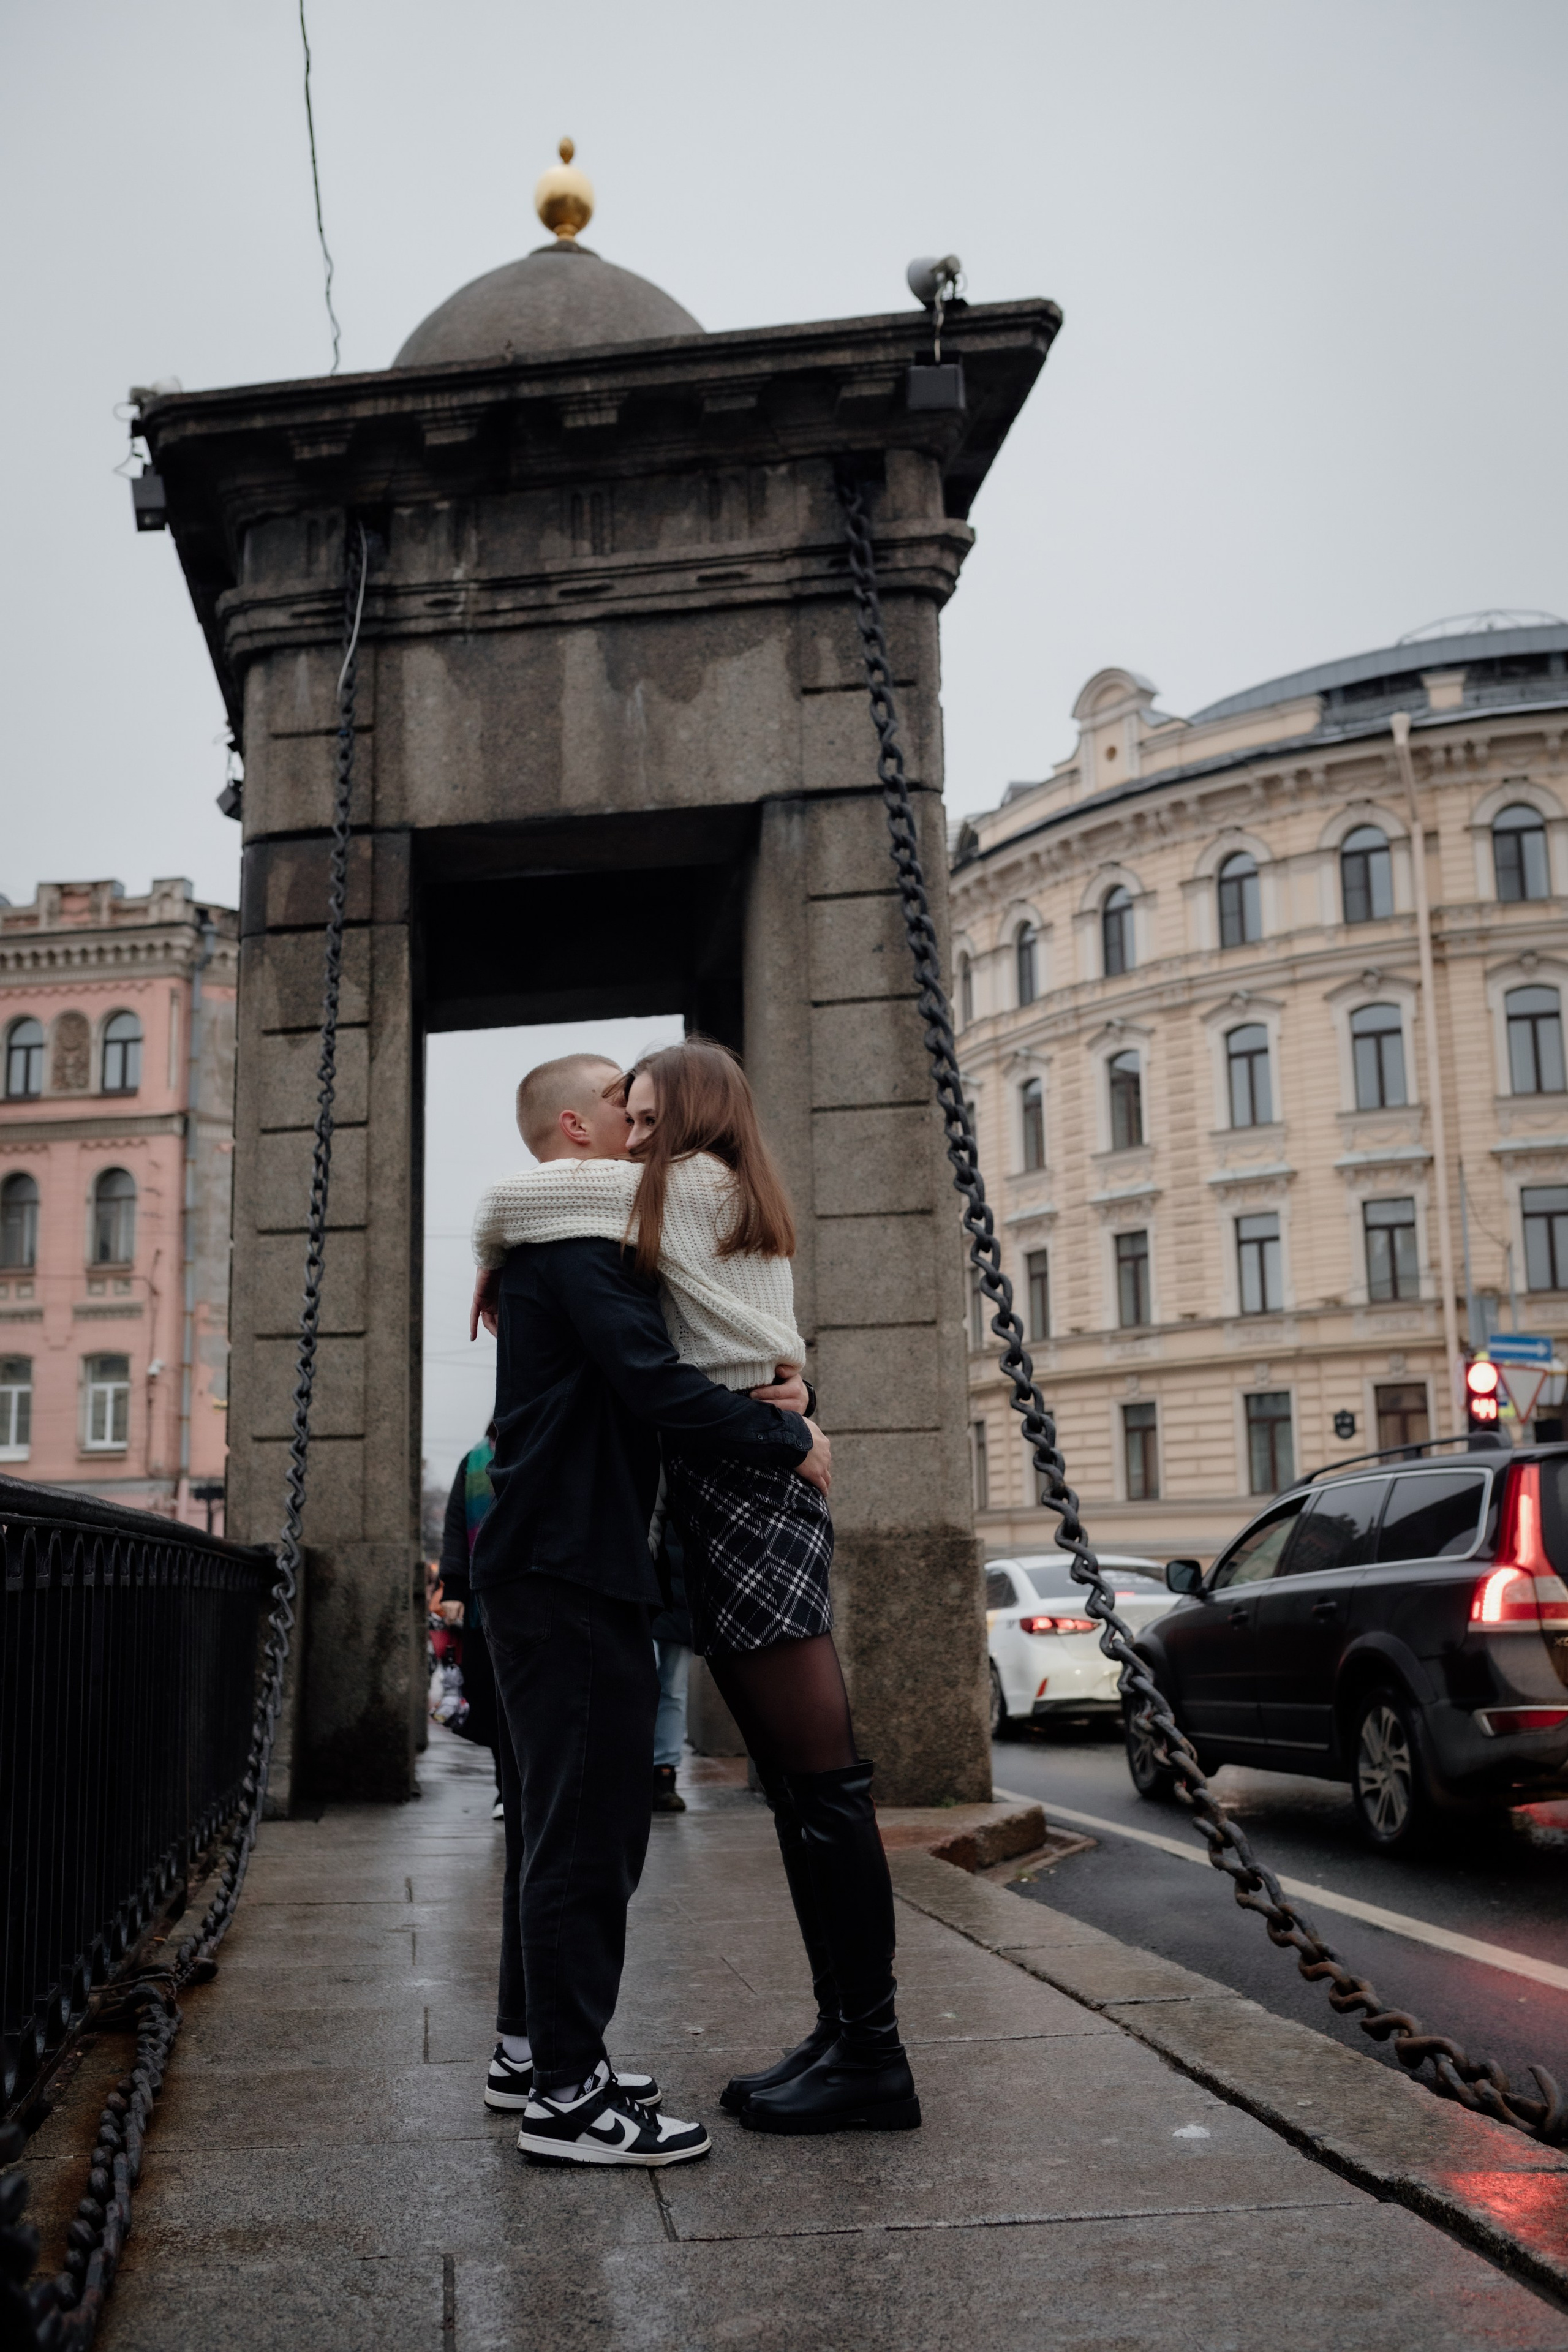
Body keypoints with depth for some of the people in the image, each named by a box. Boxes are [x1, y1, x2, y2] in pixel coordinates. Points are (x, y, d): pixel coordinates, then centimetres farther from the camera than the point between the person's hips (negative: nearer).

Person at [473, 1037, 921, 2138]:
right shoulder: (742, 1212, 23)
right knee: (799, 1788, 10)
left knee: (824, 1780, -8)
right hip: (739, 1489, 10)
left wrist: (491, 1275, 15)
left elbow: (509, 1202, -4)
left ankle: (874, 2057, -4)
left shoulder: (690, 1184, -3)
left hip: (744, 1487, -10)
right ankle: (846, 2033, 16)